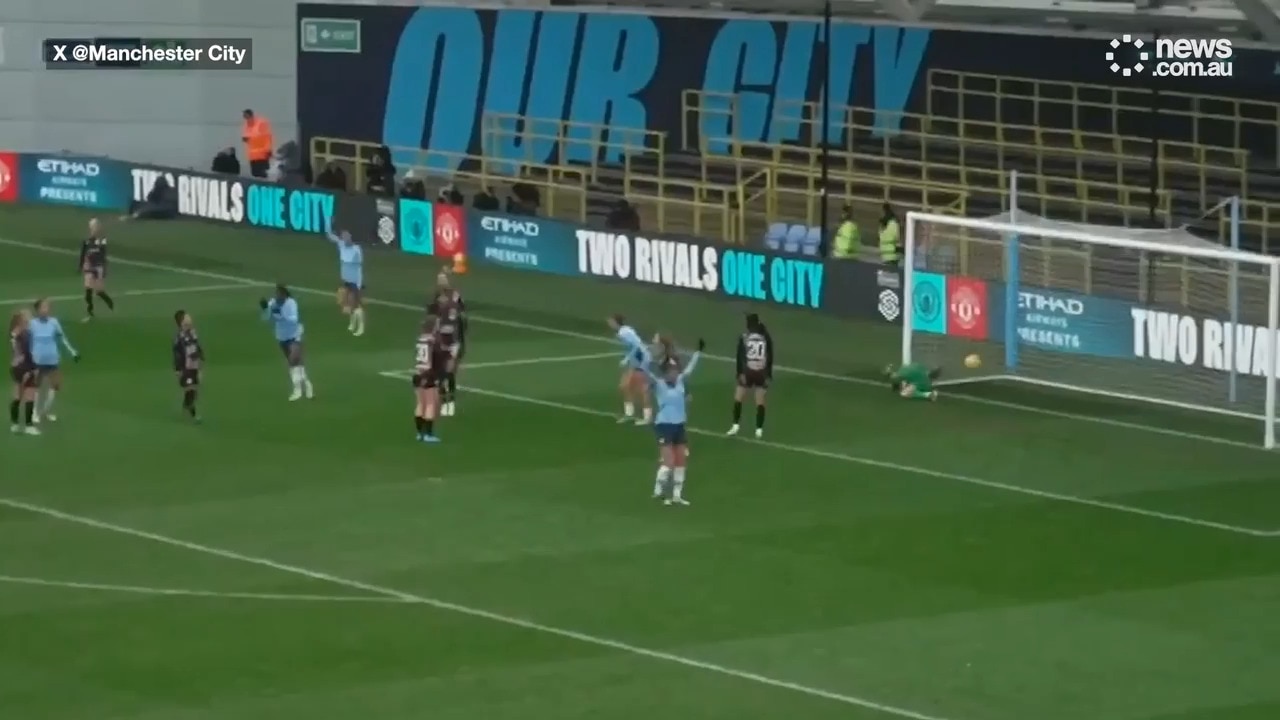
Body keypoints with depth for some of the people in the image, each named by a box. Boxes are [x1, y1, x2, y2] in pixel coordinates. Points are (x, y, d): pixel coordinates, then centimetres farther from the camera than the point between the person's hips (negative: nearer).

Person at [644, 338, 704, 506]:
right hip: (664, 425, -6)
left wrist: (699, 351, 22)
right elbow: (647, 371, -23)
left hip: (679, 425, 7)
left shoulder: (680, 381, 6)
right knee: (669, 461, -11)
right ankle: (658, 490, 6)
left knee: (681, 461, 9)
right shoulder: (658, 384, -9)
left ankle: (677, 495, 18)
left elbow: (690, 367, 18)